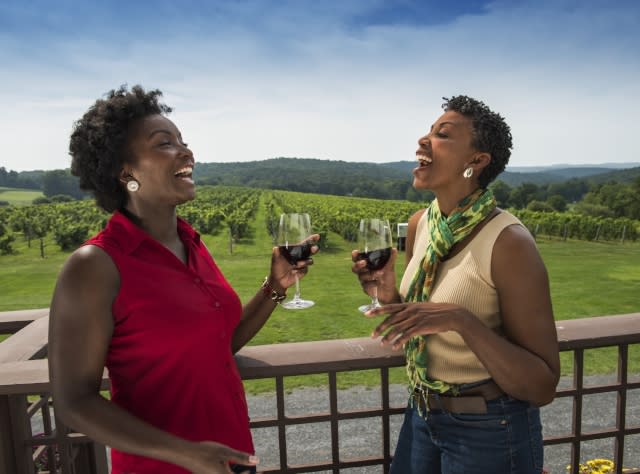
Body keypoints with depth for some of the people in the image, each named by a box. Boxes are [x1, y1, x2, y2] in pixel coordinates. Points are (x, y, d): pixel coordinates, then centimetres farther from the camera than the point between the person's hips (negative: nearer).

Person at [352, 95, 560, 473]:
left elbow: (543, 388, -21)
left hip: (491, 432, -5)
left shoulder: (509, 242, -24)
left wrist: (461, 319, -33)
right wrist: (388, 294, -12)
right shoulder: (421, 223, -4)